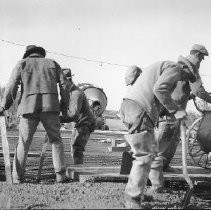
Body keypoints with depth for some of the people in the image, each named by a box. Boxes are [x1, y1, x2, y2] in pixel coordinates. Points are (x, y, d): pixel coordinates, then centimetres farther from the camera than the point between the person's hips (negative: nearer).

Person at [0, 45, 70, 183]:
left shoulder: (22, 63, 15)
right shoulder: (52, 63, 20)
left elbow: (12, 86, 3)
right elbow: (65, 84, 10)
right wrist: (64, 105, 20)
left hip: (28, 107, -1)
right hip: (50, 107, 1)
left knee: (24, 143, 5)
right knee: (56, 140, 8)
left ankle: (18, 178, 1)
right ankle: (60, 175, 0)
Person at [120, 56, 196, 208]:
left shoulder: (161, 66, 30)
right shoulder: (175, 68, -1)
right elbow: (159, 89, -19)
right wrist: (175, 110, -12)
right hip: (139, 111, -11)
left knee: (153, 150, 22)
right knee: (144, 156, -10)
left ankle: (157, 185, 37)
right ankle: (133, 201, -8)